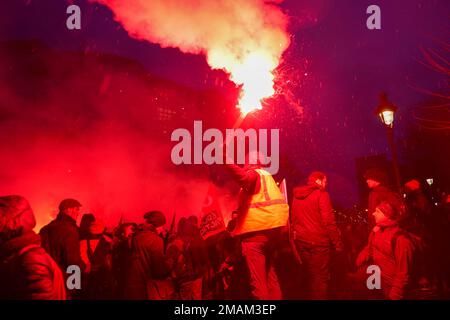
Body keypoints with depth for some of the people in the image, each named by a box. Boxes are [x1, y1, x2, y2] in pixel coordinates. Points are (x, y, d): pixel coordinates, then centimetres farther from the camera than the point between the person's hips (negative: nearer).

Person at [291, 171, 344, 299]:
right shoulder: (321, 194, -9)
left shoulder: (296, 196, 11)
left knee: (309, 275, 16)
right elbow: (328, 221, -15)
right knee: (321, 277, 1)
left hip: (301, 240, 6)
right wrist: (338, 243, -10)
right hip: (318, 241, -6)